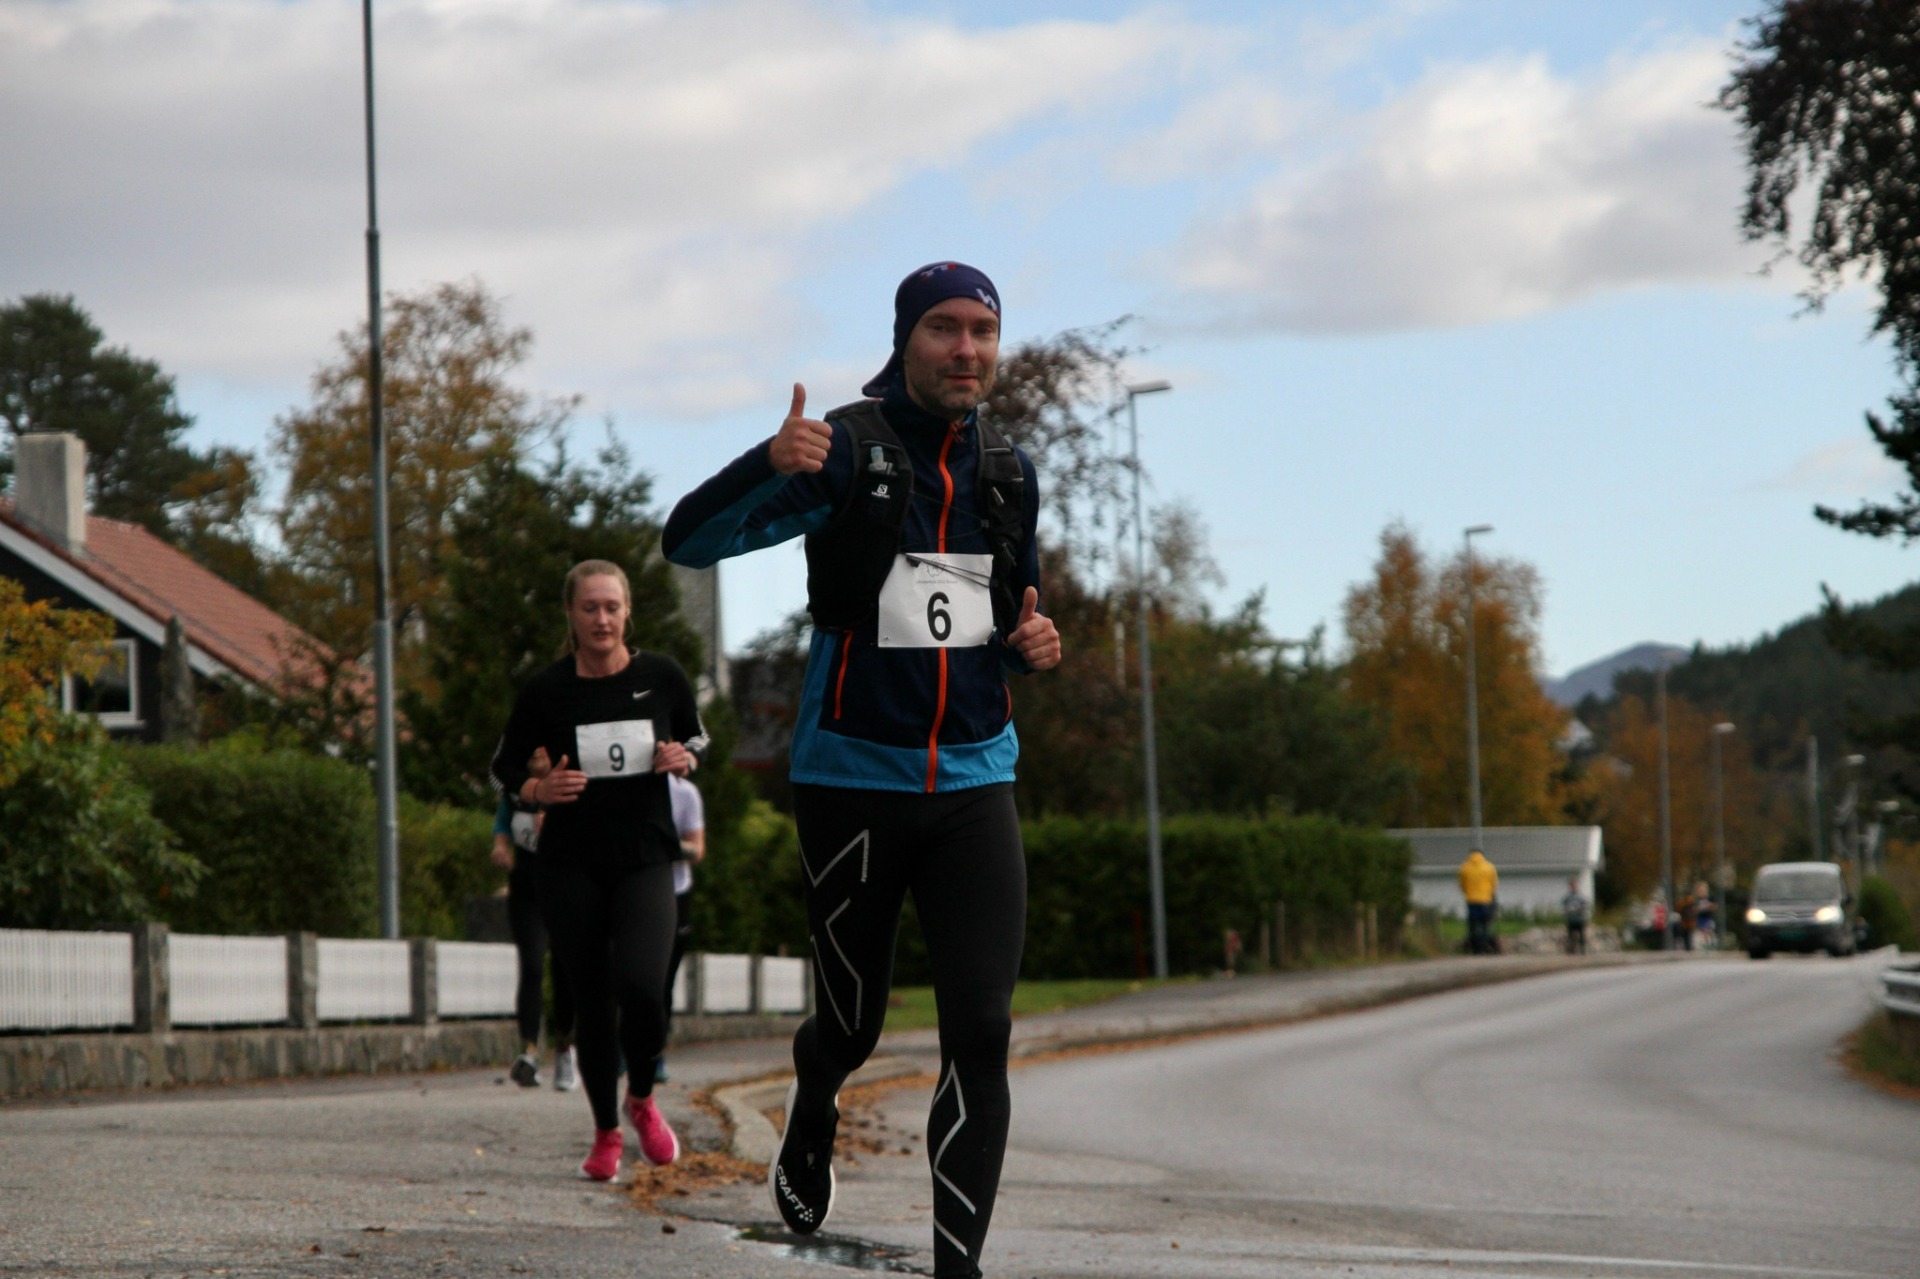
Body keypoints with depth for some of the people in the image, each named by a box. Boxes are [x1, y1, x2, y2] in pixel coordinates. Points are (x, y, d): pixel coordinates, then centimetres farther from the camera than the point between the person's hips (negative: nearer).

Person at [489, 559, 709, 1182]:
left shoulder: (662, 677, 0)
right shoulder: (547, 690, -3)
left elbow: (697, 739, 16)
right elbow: (503, 767, 7)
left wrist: (684, 759, -7)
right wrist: (539, 789, -13)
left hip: (645, 858, 0)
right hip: (570, 866, 0)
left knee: (640, 985, -19)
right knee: (591, 999, 2)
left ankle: (642, 1097, 10)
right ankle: (606, 1132, 21)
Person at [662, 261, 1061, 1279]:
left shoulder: (1008, 473, 9)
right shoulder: (844, 450, -8)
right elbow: (688, 542, -17)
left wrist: (1034, 643, 2)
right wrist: (769, 465, -35)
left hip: (974, 784, 3)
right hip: (853, 780, -3)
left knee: (981, 1030, -10)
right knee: (853, 1023, 10)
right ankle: (810, 1118, 45)